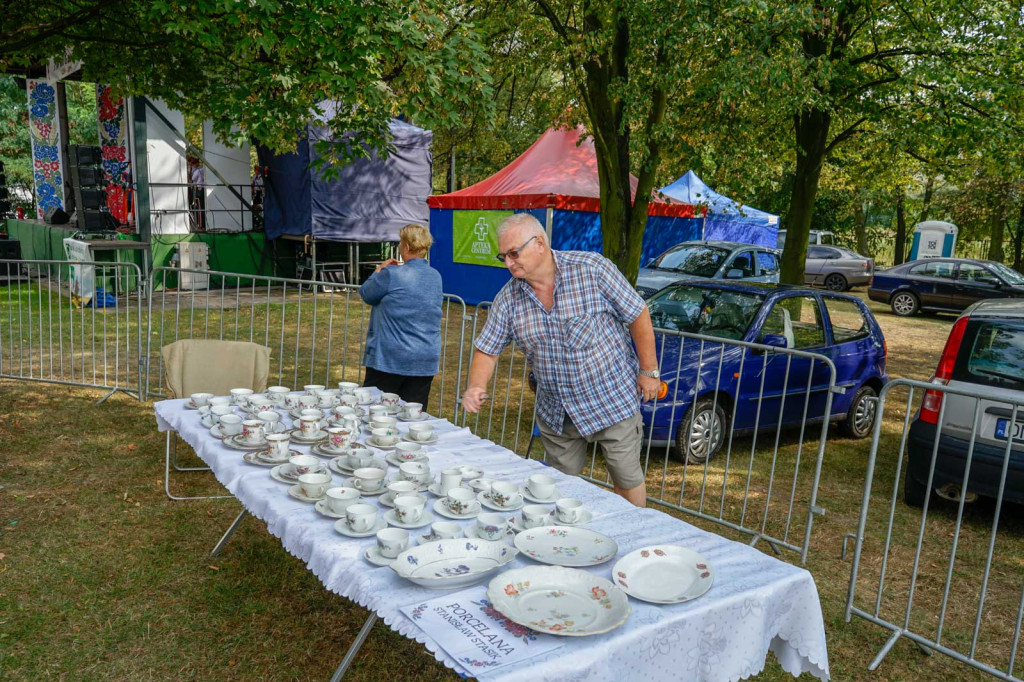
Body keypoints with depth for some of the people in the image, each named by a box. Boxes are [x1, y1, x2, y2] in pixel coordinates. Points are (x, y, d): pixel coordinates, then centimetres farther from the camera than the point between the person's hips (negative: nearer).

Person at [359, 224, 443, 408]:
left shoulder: (391, 275, -14)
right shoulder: (436, 277, 6)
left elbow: (366, 293, 2)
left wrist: (378, 271, 17)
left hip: (391, 358, -5)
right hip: (426, 361, 6)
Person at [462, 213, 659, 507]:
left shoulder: (592, 268, -16)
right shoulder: (508, 298, -5)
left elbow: (637, 315, -9)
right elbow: (487, 349, 0)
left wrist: (648, 370, -5)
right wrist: (477, 387, -19)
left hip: (612, 402, -3)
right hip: (555, 414, 4)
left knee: (628, 479, 7)